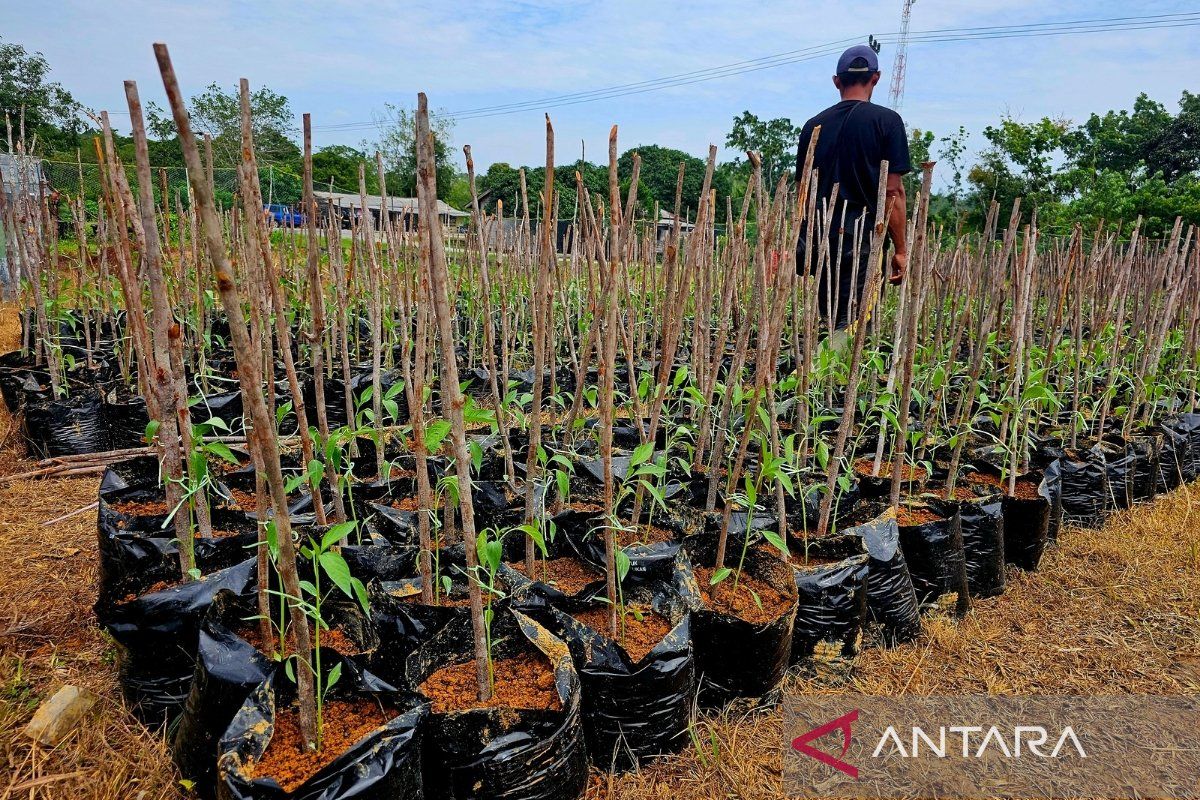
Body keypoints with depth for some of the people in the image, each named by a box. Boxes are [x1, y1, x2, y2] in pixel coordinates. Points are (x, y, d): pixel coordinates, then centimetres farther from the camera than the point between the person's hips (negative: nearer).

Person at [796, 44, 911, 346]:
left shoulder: (813, 125, 14)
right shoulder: (886, 120, 2)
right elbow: (892, 191, -4)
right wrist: (900, 249, 0)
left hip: (817, 240, 5)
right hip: (861, 240, -4)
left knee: (830, 321, 13)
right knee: (848, 327, -6)